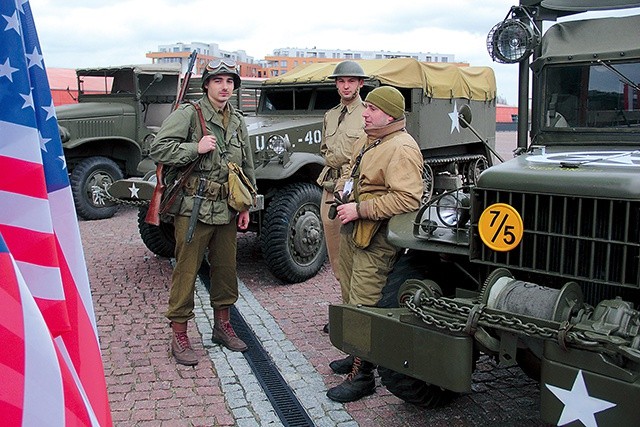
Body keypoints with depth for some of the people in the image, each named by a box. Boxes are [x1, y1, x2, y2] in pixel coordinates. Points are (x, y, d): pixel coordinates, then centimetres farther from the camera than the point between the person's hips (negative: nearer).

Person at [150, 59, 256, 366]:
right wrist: (195, 148, -20)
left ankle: (222, 325, 33)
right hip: (193, 207, -6)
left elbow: (247, 167, 18)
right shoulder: (188, 114, -5)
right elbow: (158, 149, -11)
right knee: (186, 270, 0)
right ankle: (179, 335, 13)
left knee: (226, 268, 15)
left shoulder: (237, 121, 14)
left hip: (227, 209, 6)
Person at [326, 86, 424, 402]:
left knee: (364, 306, -6)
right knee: (350, 297, 21)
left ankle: (363, 376, 6)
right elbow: (350, 171, 30)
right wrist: (342, 187, 7)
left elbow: (407, 198, -29)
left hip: (376, 242, -11)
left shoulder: (401, 149, -18)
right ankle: (357, 355, 39)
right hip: (351, 232, 11)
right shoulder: (366, 142, 14)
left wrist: (360, 208, -25)